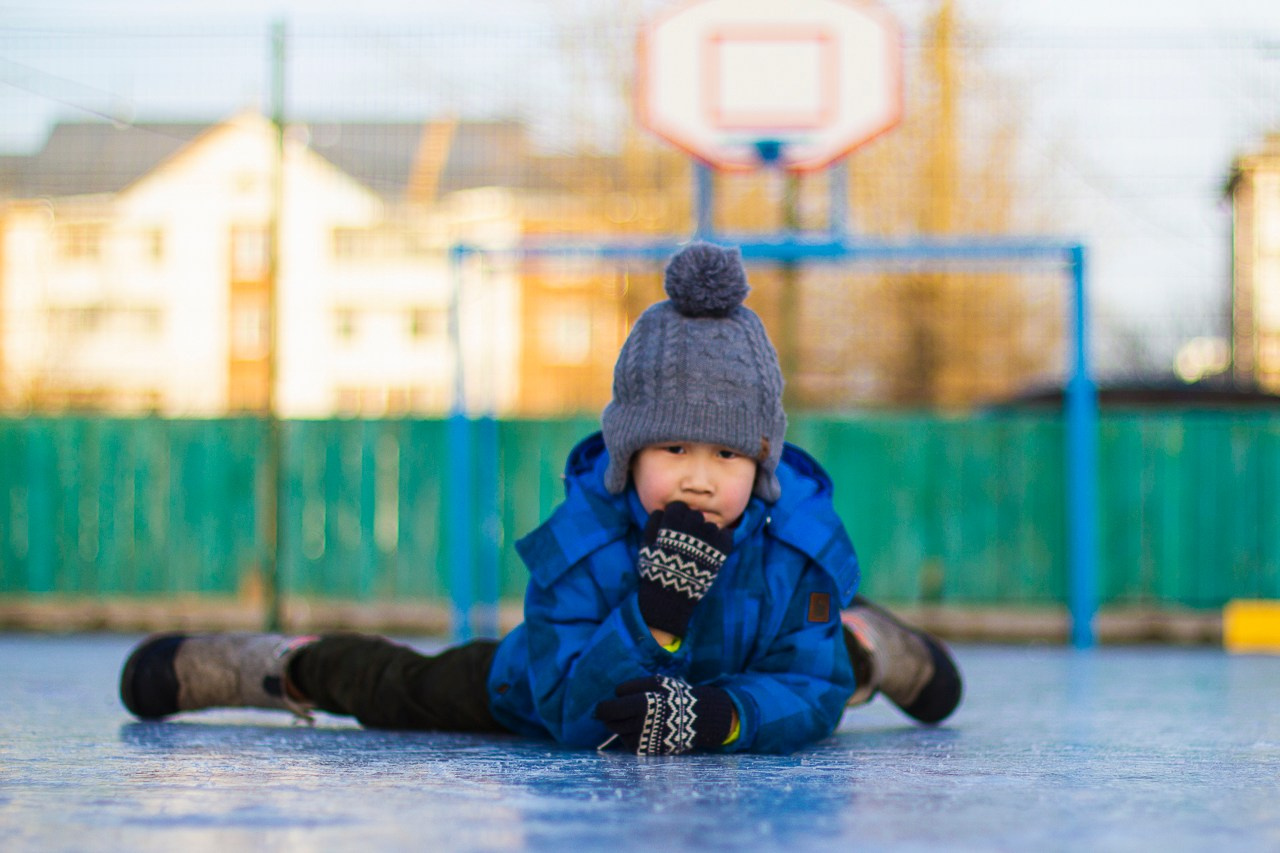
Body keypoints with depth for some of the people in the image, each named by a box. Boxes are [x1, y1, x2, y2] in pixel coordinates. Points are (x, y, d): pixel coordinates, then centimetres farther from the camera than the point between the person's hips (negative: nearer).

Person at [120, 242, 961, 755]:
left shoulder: (803, 539, -35)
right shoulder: (577, 541, -40)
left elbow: (809, 694, -33)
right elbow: (576, 716, -43)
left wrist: (719, 716, -53)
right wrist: (656, 612, -57)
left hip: (742, 676, 3)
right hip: (579, 673, -3)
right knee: (407, 690, 14)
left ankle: (871, 645, 68)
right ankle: (292, 666, 42)